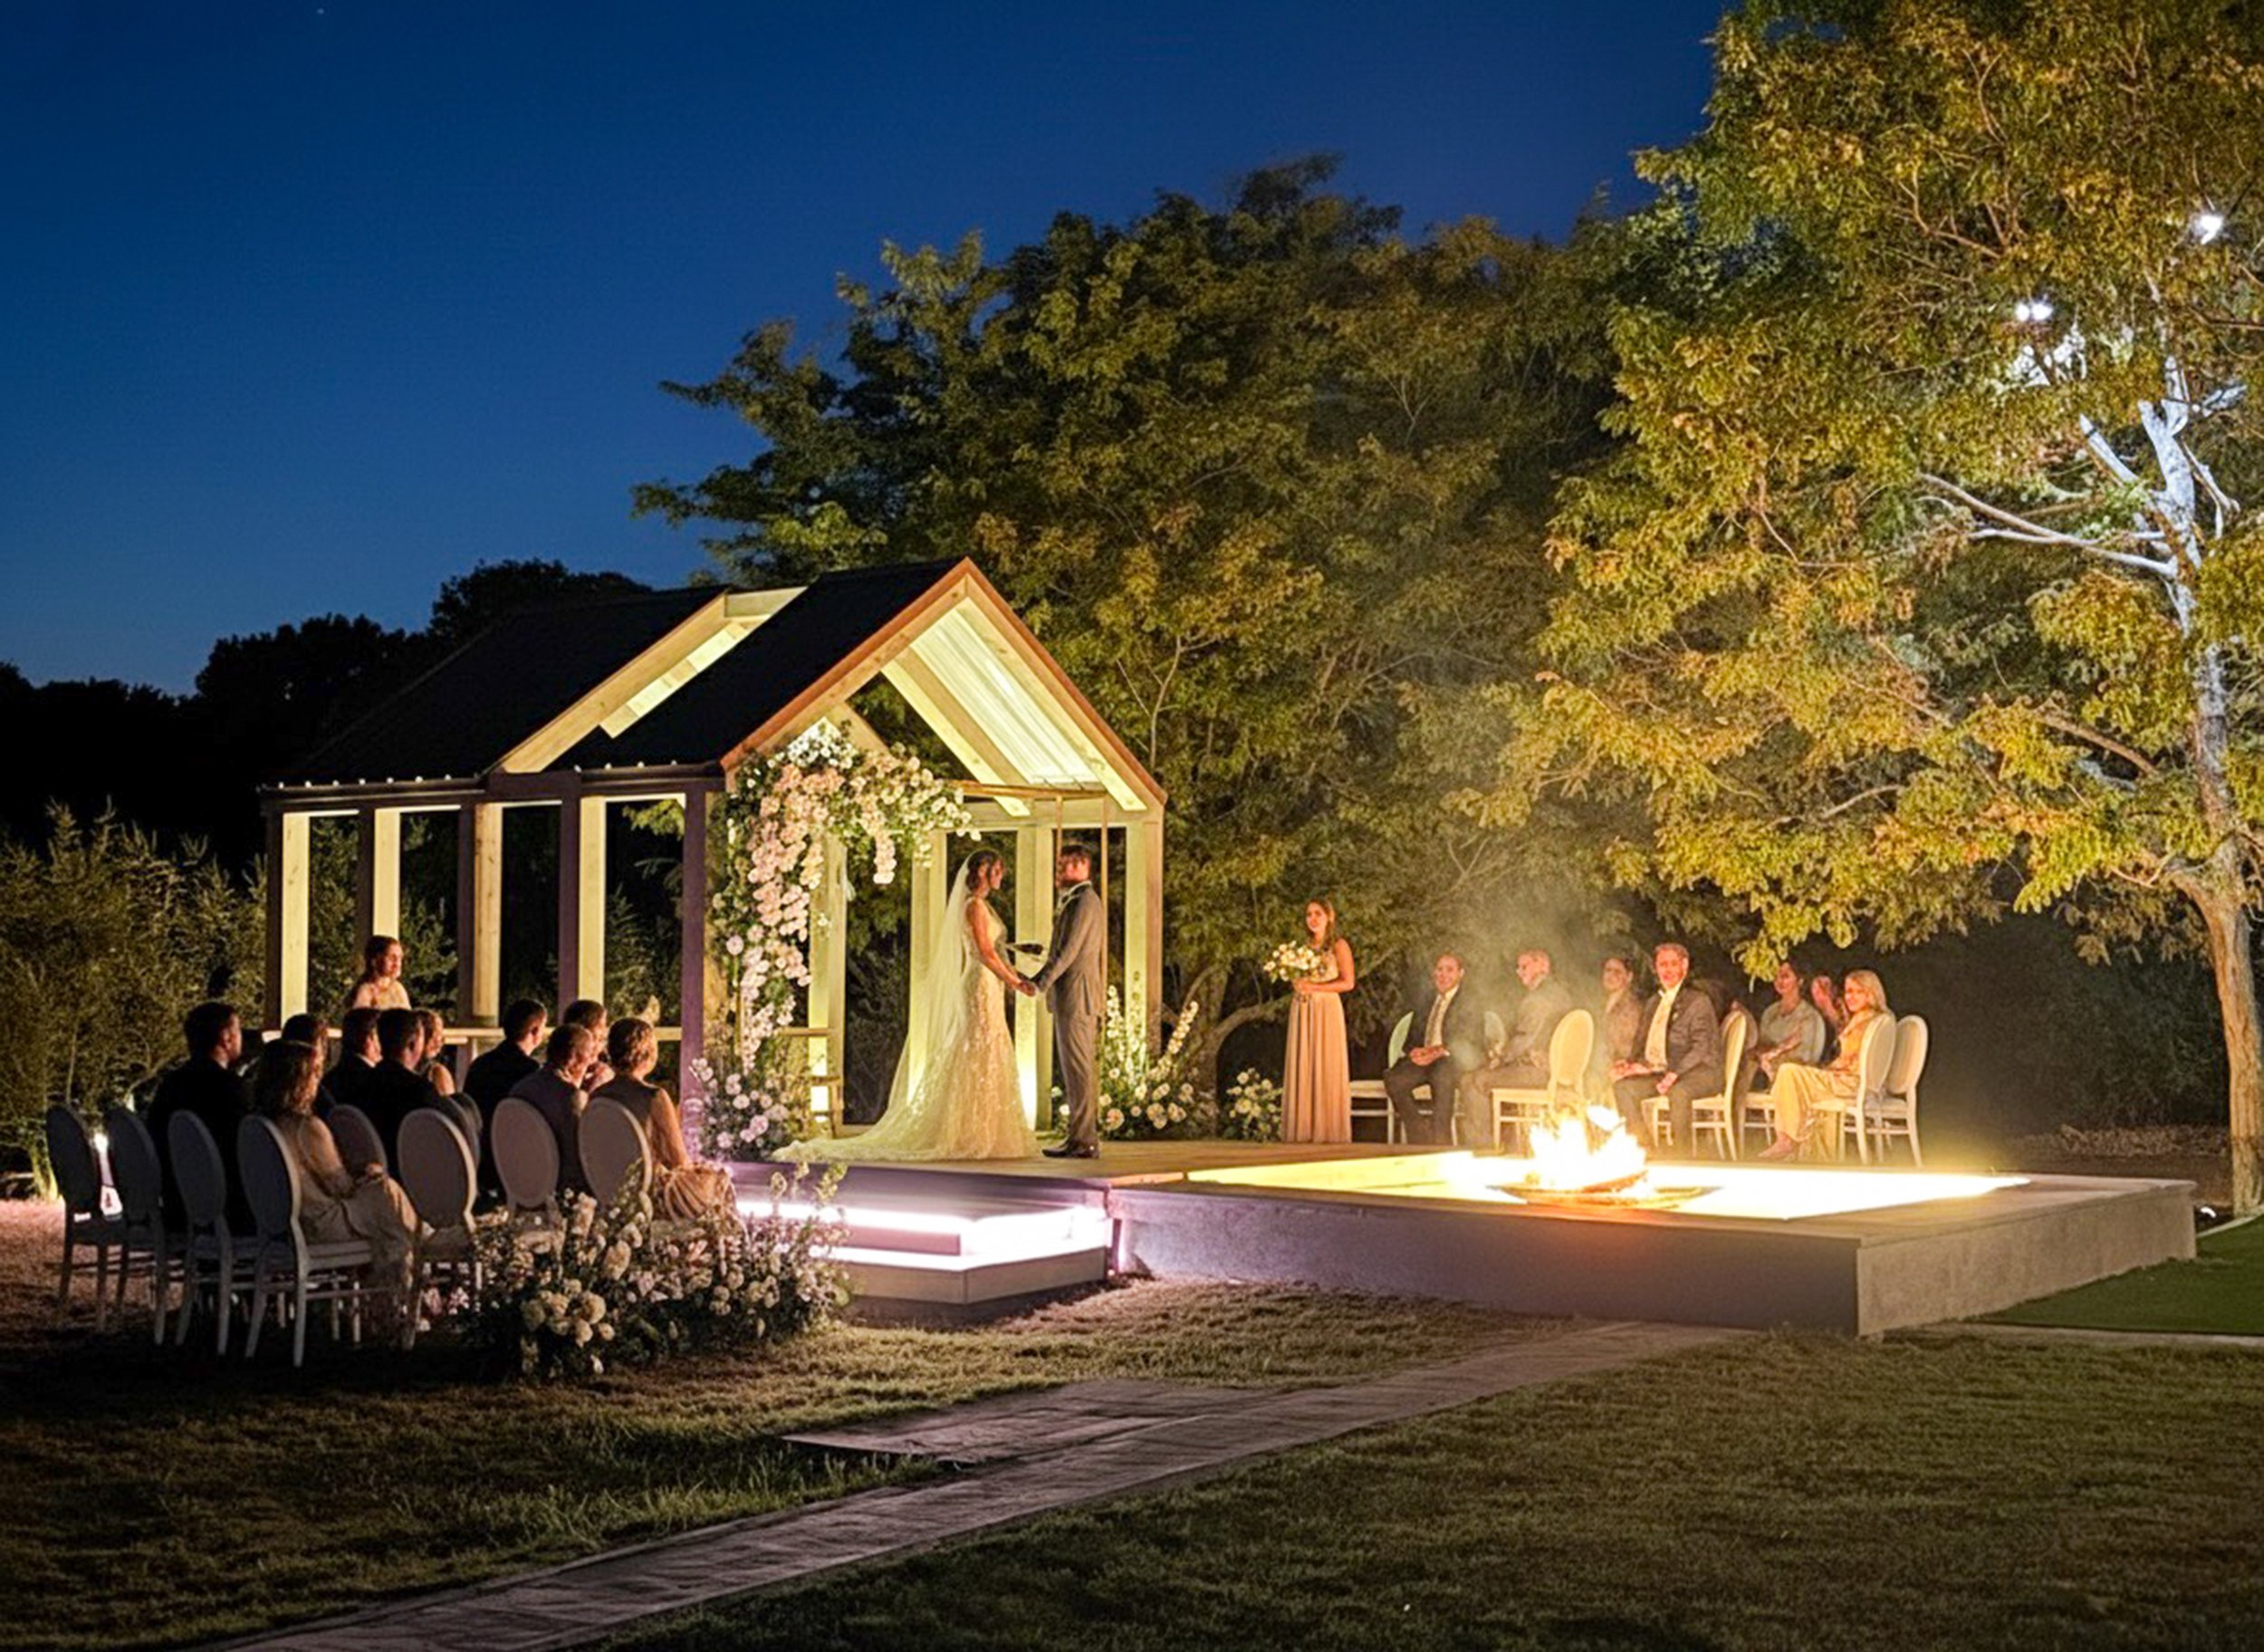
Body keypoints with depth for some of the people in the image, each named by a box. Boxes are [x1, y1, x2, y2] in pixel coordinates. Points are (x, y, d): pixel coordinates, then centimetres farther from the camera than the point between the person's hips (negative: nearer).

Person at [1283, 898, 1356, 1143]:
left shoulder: (1338, 945, 1)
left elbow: (1348, 982, -8)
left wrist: (1314, 987, -14)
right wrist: (1296, 984, -4)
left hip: (1326, 1009, -5)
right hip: (1301, 1011, 5)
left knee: (1326, 1069, -6)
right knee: (1301, 1069, 1)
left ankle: (1328, 1131, -3)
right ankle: (1302, 1132, 2)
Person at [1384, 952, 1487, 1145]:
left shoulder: (1471, 1003, 5)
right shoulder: (1425, 1003, 22)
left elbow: (1468, 1043, -7)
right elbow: (1413, 1037, 21)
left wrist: (1438, 1052, -24)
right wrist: (1415, 1051, -4)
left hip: (1456, 1062, -5)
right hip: (1425, 1060, 5)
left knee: (1441, 1076, -40)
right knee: (1393, 1079, -24)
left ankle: (1441, 1142, -36)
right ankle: (1420, 1138, -20)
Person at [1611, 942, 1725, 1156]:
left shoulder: (1698, 1002, -2)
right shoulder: (1654, 1004, 20)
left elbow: (1701, 1047, -12)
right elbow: (1645, 1045, 19)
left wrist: (1674, 1074, -26)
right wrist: (1631, 1063, -4)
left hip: (1701, 1072, -7)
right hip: (1661, 1071, 7)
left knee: (1678, 1091, -38)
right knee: (1623, 1086, -15)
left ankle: (1683, 1153, -25)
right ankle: (1649, 1149, -13)